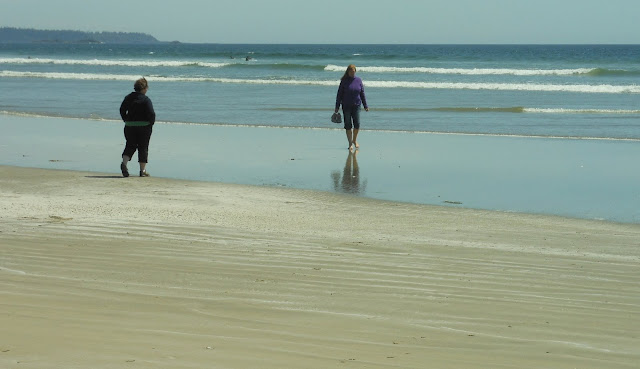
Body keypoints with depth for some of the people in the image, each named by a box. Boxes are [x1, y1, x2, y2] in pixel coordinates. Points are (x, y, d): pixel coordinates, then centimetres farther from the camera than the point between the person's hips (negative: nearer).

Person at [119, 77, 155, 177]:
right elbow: (151, 114, -16)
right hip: (144, 126, -4)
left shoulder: (128, 98, 5)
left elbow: (122, 110, 8)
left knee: (130, 146, 12)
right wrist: (151, 124, 0)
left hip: (129, 126, 4)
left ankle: (124, 163, -13)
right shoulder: (146, 100, -11)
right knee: (143, 148, 6)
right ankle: (143, 170, 8)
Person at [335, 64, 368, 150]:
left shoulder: (358, 80, 4)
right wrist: (337, 107, -3)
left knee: (357, 124, -6)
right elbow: (339, 94, 0)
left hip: (356, 105, 1)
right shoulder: (344, 81, -2)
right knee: (348, 125, -1)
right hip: (346, 106, -1)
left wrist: (365, 106, 8)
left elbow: (362, 93, 9)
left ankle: (354, 140, 19)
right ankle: (350, 144, 7)